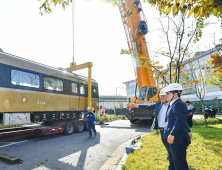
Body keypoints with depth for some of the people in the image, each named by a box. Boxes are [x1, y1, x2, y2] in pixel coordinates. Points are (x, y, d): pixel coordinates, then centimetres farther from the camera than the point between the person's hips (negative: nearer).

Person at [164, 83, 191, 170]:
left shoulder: (179, 104, -17)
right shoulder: (174, 104, 14)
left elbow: (180, 121, -26)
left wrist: (172, 134, -24)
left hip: (177, 140, -10)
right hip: (171, 138, 10)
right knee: (172, 159, 25)